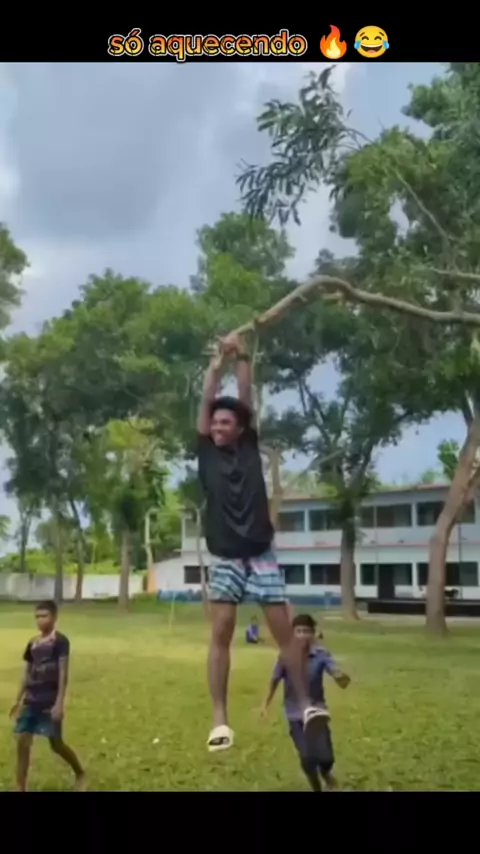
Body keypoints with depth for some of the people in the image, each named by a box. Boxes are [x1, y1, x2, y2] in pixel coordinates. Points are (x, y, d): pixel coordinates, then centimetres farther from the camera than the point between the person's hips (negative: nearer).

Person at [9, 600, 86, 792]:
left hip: (50, 702, -6)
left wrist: (59, 703, -19)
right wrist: (18, 700, 15)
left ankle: (80, 774, 28)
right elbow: (27, 673, 15)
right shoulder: (33, 643, 8)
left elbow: (63, 673, -14)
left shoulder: (60, 641, -10)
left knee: (56, 744, 4)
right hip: (31, 701, 6)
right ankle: (20, 789, 9)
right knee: (22, 742, 0)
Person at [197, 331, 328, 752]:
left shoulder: (250, 447, 5)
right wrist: (218, 362, -4)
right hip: (225, 558, 0)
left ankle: (305, 703, 15)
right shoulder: (206, 451, 5)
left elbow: (246, 400, -2)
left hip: (262, 555, 0)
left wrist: (243, 358, -5)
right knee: (221, 634, -6)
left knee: (284, 630, 1)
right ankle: (220, 719, -2)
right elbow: (205, 403, -1)